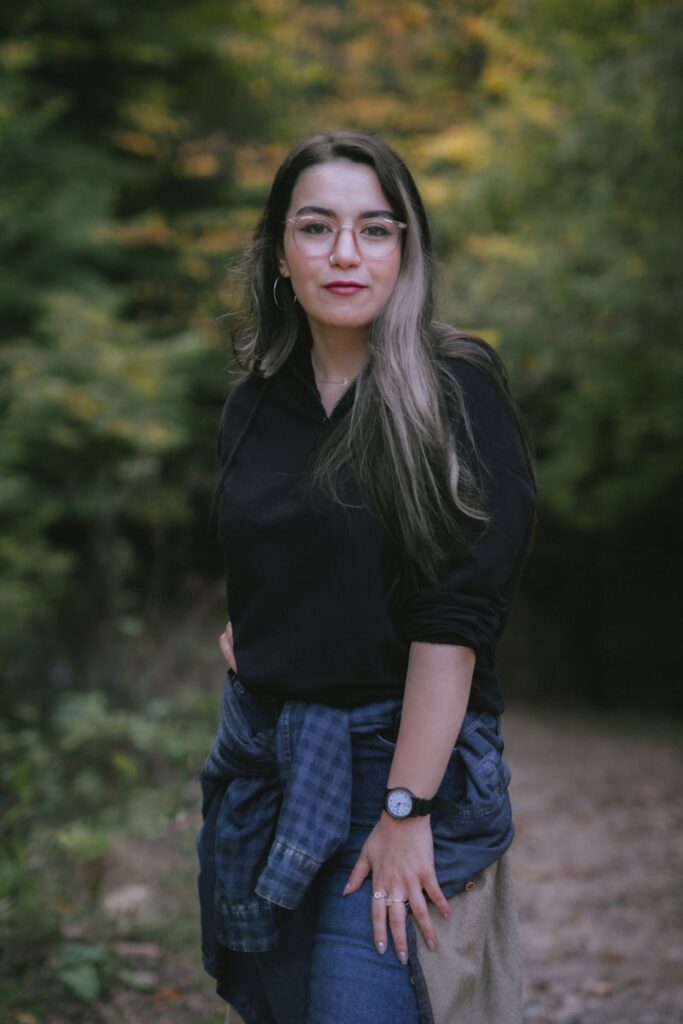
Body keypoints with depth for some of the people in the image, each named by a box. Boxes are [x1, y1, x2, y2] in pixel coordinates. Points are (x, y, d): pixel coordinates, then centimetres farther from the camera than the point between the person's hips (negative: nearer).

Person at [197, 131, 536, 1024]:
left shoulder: (456, 391, -11)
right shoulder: (254, 405, 7)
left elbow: (457, 615, -17)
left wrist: (405, 809, -21)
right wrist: (249, 638, 4)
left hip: (403, 753, -6)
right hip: (262, 762, 6)